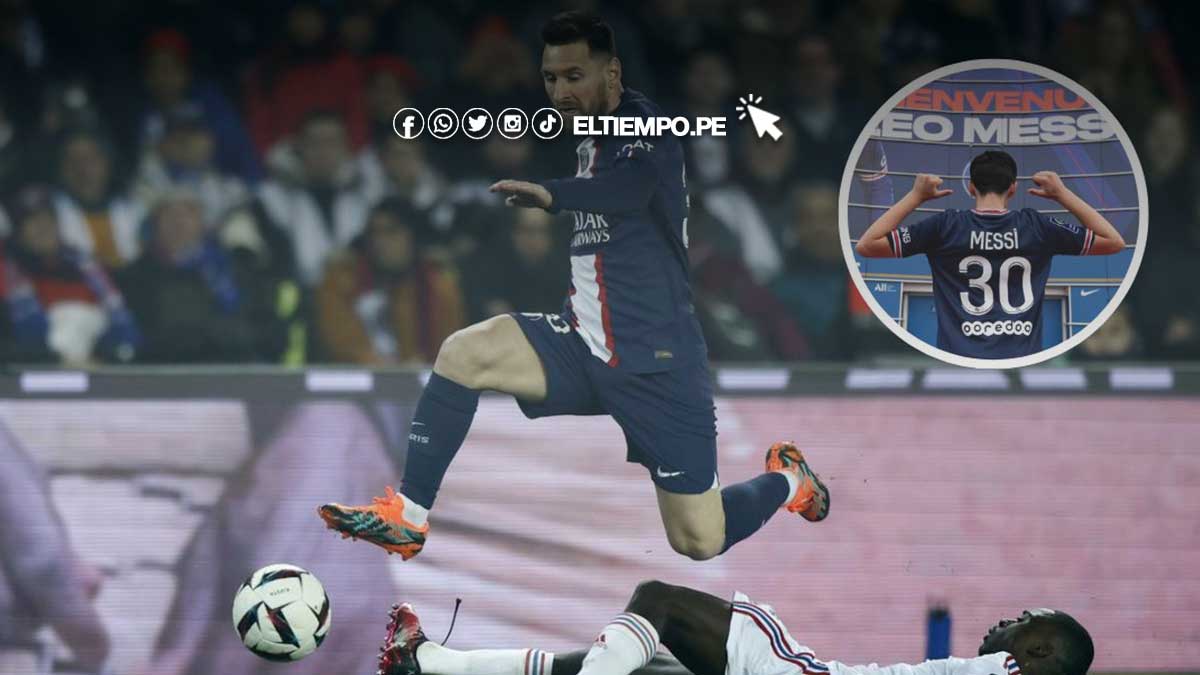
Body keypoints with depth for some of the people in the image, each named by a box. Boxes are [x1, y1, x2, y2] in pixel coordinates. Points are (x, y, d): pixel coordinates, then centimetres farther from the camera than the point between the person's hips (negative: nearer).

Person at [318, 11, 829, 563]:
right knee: (464, 353, -17)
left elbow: (632, 184, -39)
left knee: (699, 540, -2)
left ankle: (786, 480, 30)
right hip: (583, 347, 7)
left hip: (657, 366, -7)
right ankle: (407, 516, -14)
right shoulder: (590, 143, 11)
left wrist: (552, 195, -57)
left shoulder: (646, 131, -15)